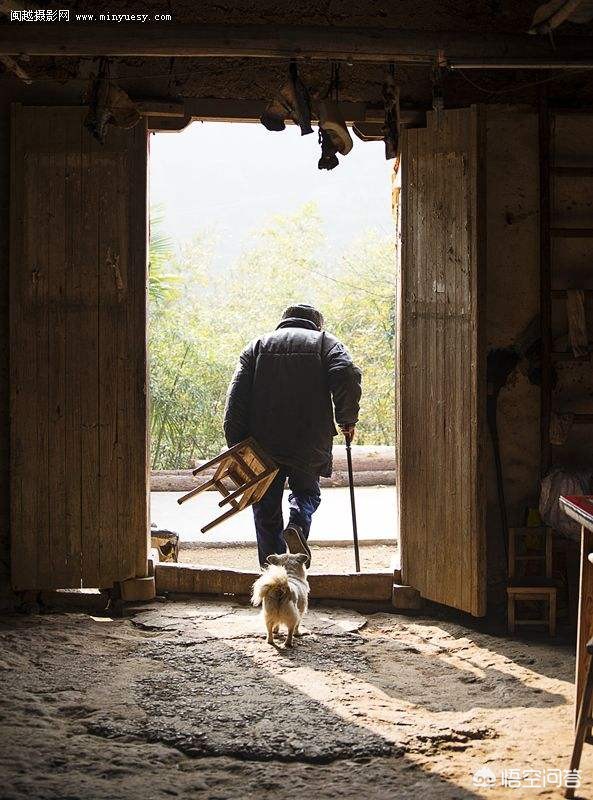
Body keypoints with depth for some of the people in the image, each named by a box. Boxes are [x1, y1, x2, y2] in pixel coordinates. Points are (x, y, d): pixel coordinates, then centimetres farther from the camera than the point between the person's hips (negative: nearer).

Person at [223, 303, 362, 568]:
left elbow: (237, 395, 4)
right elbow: (348, 377, -9)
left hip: (263, 441, 1)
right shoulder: (326, 342, 12)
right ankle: (298, 525, -8)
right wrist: (347, 420, 3)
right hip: (309, 443, -1)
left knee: (266, 509, 13)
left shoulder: (258, 345, 17)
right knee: (306, 490, 22)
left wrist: (235, 445, 0)